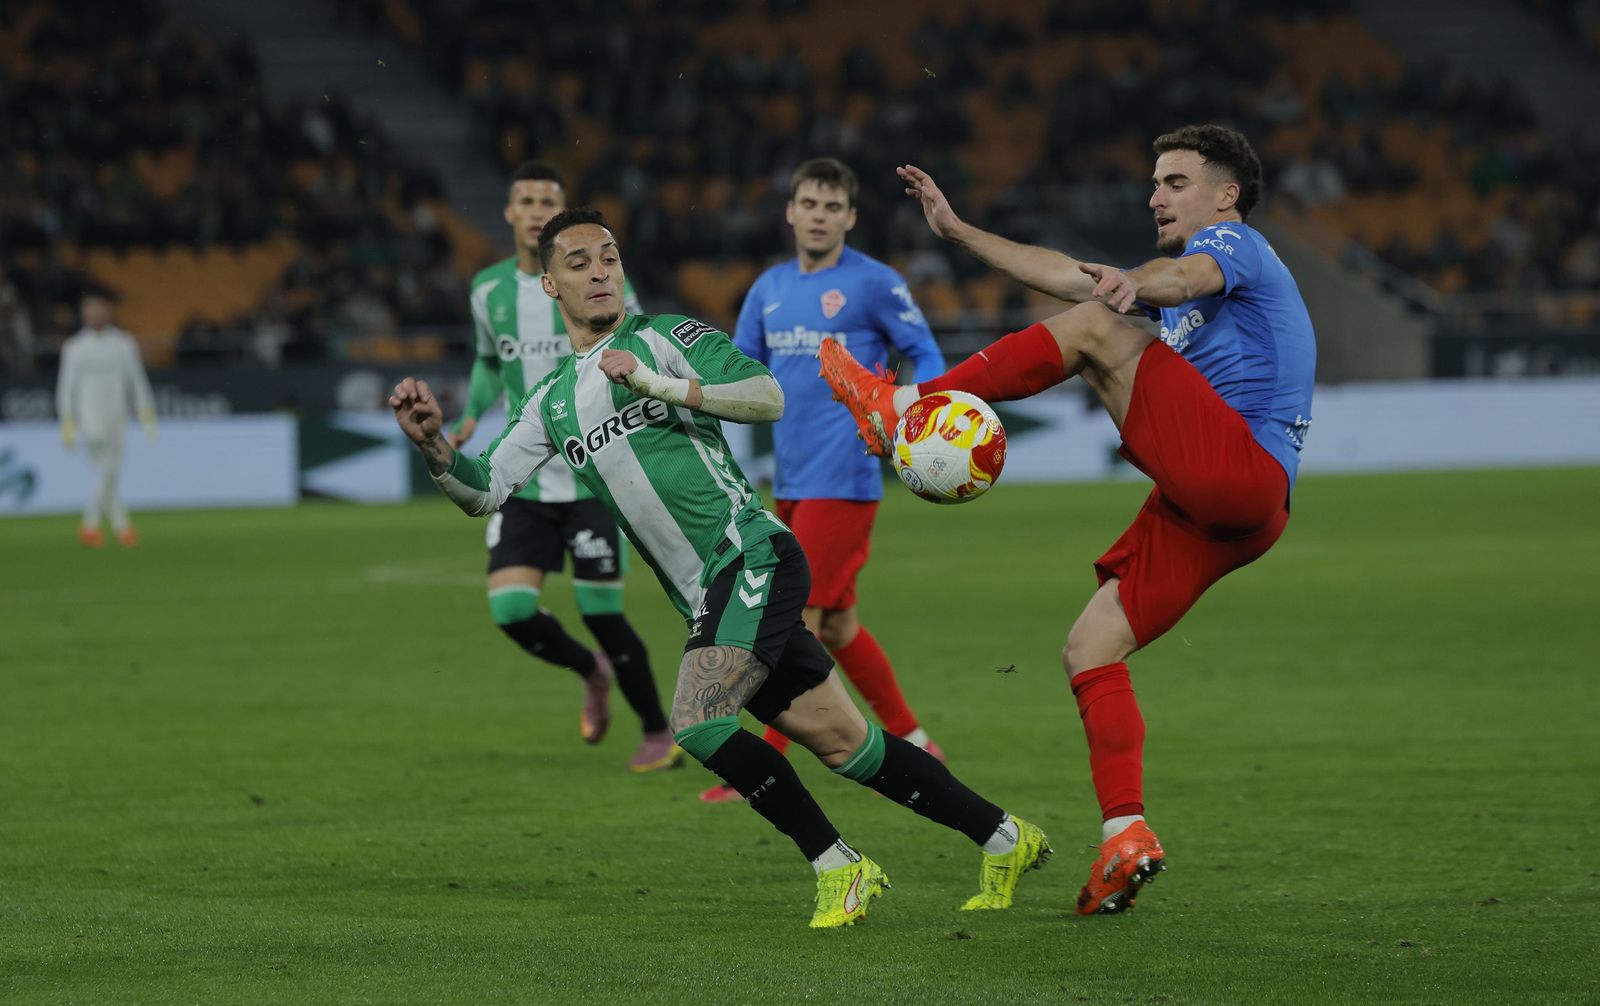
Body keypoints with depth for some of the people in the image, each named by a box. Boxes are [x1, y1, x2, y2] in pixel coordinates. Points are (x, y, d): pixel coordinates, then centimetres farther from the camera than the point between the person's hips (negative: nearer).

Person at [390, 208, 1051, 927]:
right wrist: (431, 445, -3)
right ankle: (1003, 839, 17)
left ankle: (838, 868, -11)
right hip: (708, 599, 7)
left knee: (696, 723, -22)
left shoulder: (662, 337, -1)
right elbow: (482, 492, 16)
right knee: (843, 744, 6)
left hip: (753, 559, -7)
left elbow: (768, 397, -13)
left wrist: (662, 385, -22)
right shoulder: (551, 401, 18)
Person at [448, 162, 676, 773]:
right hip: (524, 483, 4)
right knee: (510, 609, -10)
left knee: (601, 613, -5)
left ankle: (658, 733, 16)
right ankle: (592, 672, 22)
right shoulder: (489, 291, 6)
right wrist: (471, 417, 8)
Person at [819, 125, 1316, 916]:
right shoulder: (1207, 264, 34)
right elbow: (1069, 274, 37)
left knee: (1094, 329, -17)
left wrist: (1134, 286, -44)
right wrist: (960, 232, 35)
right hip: (1209, 510, 10)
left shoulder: (1234, 244, 5)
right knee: (1090, 650, 1)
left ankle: (904, 407, -18)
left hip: (1241, 470, -10)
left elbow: (1190, 278, -21)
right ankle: (1125, 836, -6)